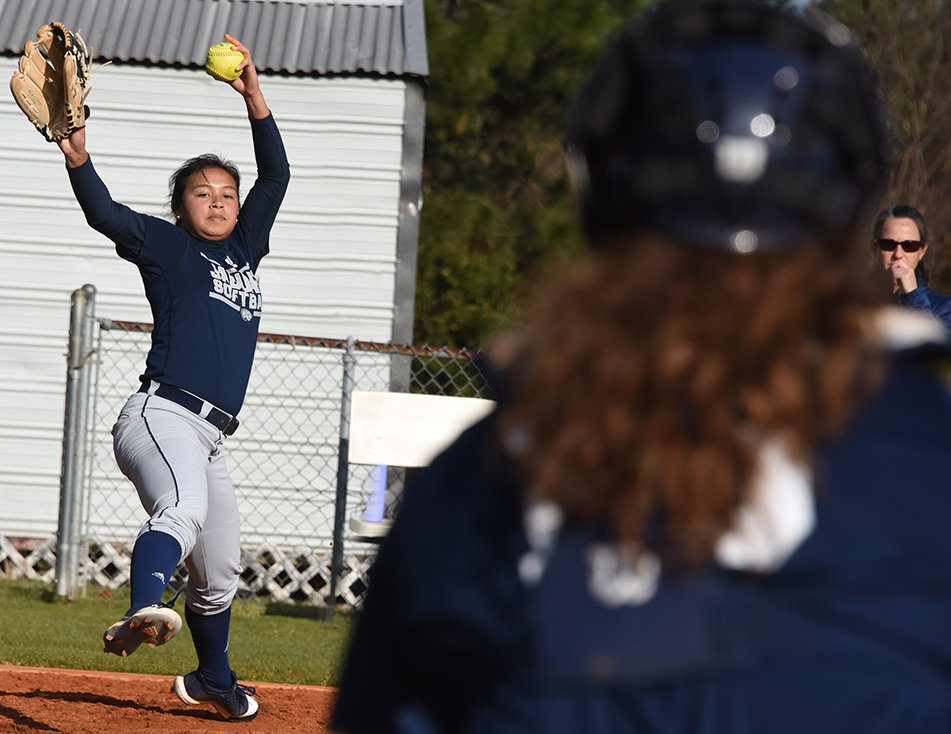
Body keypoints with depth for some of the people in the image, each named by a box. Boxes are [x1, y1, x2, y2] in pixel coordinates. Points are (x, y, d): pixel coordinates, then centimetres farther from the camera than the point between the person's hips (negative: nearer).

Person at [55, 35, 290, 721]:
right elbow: (106, 215, -10)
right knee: (182, 509, -37)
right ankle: (143, 613, -62)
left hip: (207, 440, 7)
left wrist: (255, 95, 13)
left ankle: (213, 680, 37)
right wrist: (79, 158, -26)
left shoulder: (244, 250, 22)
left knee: (219, 574, 17)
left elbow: (276, 176, 21)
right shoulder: (169, 245, 6)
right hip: (161, 416, -7)